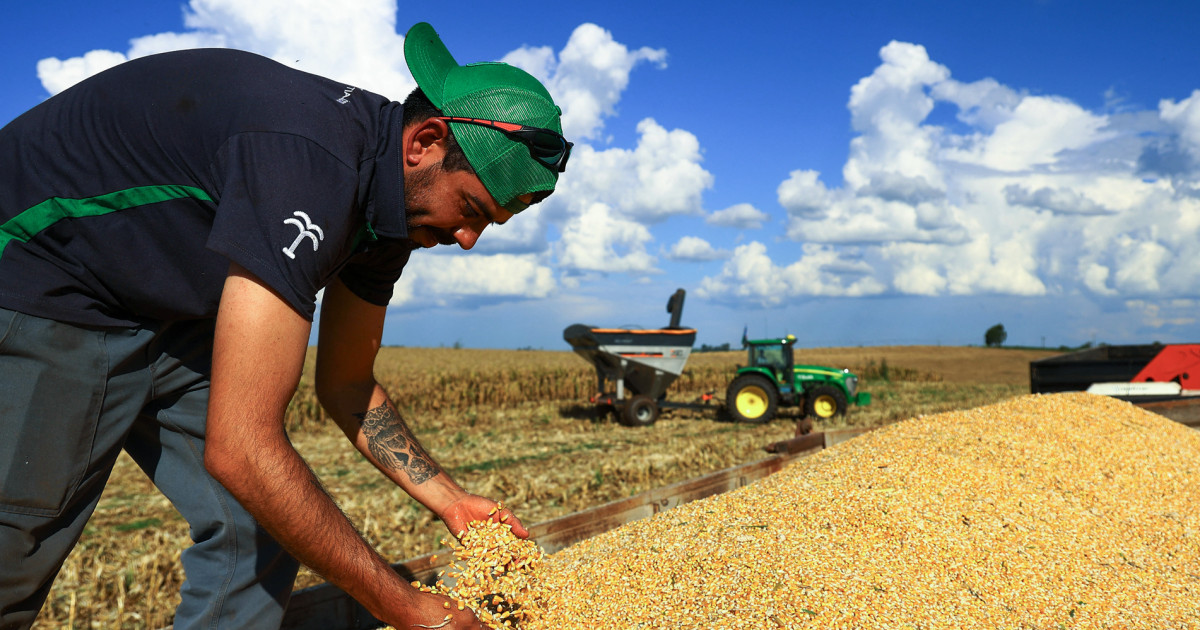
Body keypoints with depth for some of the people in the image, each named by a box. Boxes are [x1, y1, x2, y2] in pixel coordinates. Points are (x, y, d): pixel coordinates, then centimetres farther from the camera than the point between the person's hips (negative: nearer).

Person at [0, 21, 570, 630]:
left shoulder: (394, 202, -6)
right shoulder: (309, 165, -36)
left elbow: (346, 384, 6)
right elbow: (240, 451, -38)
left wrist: (450, 501, -4)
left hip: (167, 312, 8)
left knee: (261, 528, -2)